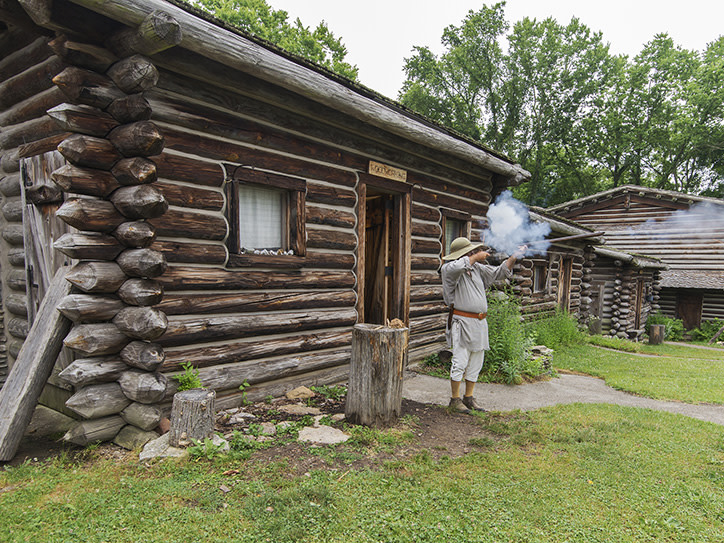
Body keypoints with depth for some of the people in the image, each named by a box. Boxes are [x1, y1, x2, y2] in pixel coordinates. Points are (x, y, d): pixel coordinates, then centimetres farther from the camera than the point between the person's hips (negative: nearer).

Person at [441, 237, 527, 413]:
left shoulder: (477, 268, 14)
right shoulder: (449, 269, -7)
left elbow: (498, 273, 23)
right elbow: (458, 266, -31)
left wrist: (514, 257, 12)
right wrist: (477, 256, -17)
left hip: (480, 323, 7)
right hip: (462, 322, -7)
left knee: (475, 364, 12)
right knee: (460, 362, -5)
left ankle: (469, 398, 22)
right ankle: (455, 399, 8)